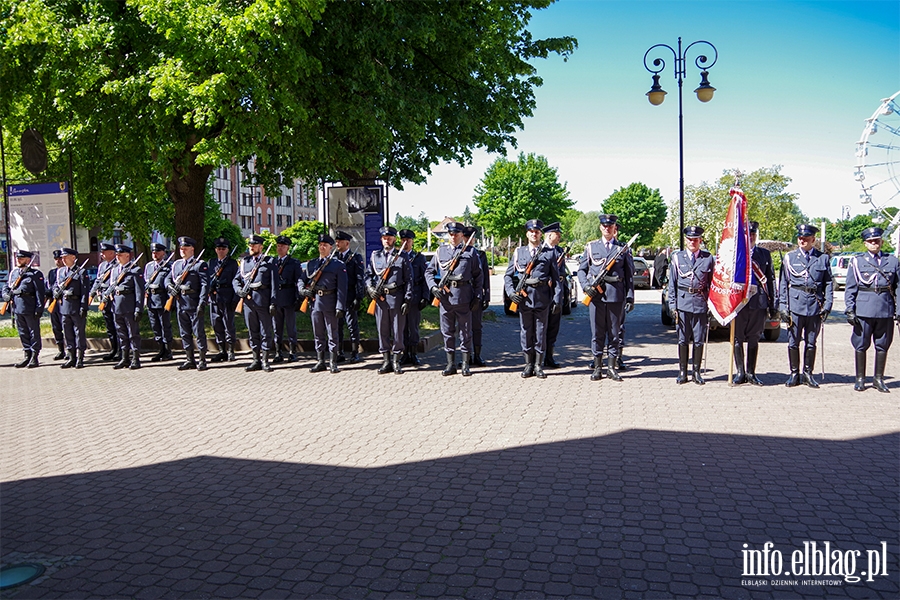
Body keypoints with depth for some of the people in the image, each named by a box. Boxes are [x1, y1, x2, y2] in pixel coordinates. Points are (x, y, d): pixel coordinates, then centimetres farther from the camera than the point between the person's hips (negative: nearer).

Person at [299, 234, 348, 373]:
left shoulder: (338, 265, 0)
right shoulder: (311, 264, 13)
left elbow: (342, 288, -5)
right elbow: (301, 279, 20)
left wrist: (340, 307, -13)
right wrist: (303, 290, -3)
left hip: (330, 303, -4)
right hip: (315, 302, 4)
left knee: (332, 334, 2)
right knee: (318, 334, 10)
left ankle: (333, 363, 8)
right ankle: (320, 362, 17)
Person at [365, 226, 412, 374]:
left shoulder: (402, 256, 3)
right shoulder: (375, 256, 11)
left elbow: (408, 280, 1)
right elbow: (368, 275, 16)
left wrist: (407, 300, -5)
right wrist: (370, 288, -5)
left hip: (397, 297, -2)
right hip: (379, 298, 2)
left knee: (398, 330, 2)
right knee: (382, 330, 6)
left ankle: (396, 361, 13)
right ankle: (386, 361, 15)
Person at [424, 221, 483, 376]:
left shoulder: (470, 252, 5)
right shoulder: (441, 251, 10)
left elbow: (479, 275, 7)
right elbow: (429, 271, 14)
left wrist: (477, 296, -1)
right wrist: (433, 287, -2)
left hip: (464, 297, -2)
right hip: (445, 296, 2)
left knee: (465, 332, 4)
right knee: (447, 332, 7)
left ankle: (465, 365, 13)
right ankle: (451, 365, 16)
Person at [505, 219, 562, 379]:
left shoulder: (550, 253, 6)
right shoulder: (519, 252, 10)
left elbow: (556, 278, 3)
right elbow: (508, 275, 10)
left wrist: (557, 299, -4)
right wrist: (511, 291, -6)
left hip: (542, 298, -1)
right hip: (523, 298, 1)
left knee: (541, 332, 4)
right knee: (525, 332, 6)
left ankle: (538, 366, 13)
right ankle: (528, 365, 16)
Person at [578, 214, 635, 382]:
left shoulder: (623, 248, 8)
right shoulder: (591, 247, 10)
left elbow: (629, 275, 7)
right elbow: (581, 269, 12)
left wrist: (630, 297, 1)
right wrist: (586, 285, -6)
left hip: (616, 295, 0)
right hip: (595, 295, 0)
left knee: (614, 333, 5)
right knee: (597, 333, 3)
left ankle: (612, 367, 14)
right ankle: (597, 367, 11)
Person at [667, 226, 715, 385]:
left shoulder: (709, 258, 7)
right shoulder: (677, 257, 7)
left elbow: (712, 283, 10)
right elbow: (672, 283, 7)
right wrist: (672, 304, 0)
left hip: (701, 303, 0)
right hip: (682, 303, 0)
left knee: (699, 340, 4)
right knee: (683, 340, 3)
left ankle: (696, 372, 14)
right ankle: (682, 372, 11)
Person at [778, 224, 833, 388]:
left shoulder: (823, 258, 7)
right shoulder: (790, 257, 7)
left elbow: (828, 283, 7)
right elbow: (783, 283, 6)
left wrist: (827, 305, -2)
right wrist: (782, 306, -1)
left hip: (815, 305, 1)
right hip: (795, 305, 0)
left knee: (811, 342, 8)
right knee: (793, 342, 1)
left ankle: (807, 374, 18)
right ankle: (794, 374, 11)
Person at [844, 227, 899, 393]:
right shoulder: (857, 262, 4)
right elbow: (850, 288, 2)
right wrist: (850, 310, -5)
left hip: (886, 310, 2)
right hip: (863, 309, -2)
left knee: (882, 345, 7)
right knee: (861, 345, 2)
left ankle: (878, 379, 18)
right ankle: (860, 379, 13)